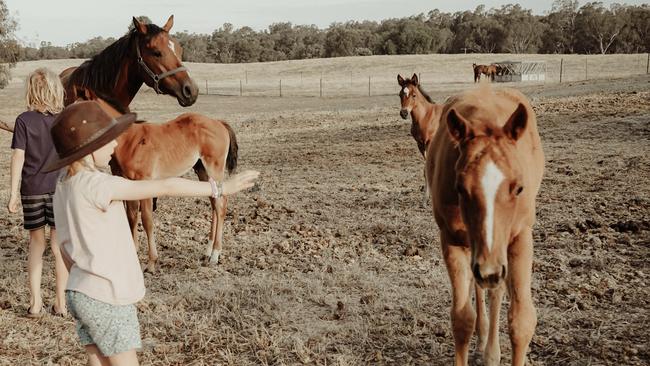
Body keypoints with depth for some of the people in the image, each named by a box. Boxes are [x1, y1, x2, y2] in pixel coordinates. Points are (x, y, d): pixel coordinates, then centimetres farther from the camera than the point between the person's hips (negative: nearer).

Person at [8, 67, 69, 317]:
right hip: (61, 190, 0)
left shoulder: (24, 120, -6)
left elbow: (18, 157, -8)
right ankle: (61, 302, 14)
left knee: (36, 244, 15)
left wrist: (13, 193, -2)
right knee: (59, 246, 7)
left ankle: (35, 302, 15)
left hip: (32, 191, 0)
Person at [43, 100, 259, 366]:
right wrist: (220, 188, -20)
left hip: (81, 293, 9)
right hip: (107, 298, -9)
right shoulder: (95, 184, -21)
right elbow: (164, 188, -24)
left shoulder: (65, 183, 6)